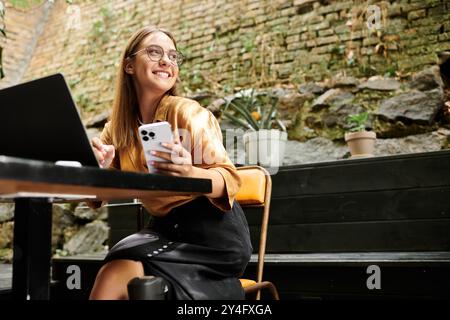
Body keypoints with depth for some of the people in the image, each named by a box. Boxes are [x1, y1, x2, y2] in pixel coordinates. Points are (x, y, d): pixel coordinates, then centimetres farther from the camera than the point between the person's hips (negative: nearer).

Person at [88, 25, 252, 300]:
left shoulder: (188, 112, -11)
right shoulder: (119, 126, 6)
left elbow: (230, 179, -18)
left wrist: (191, 174, -39)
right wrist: (97, 167, -20)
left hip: (213, 231, -5)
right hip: (166, 228, 5)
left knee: (115, 278, -22)